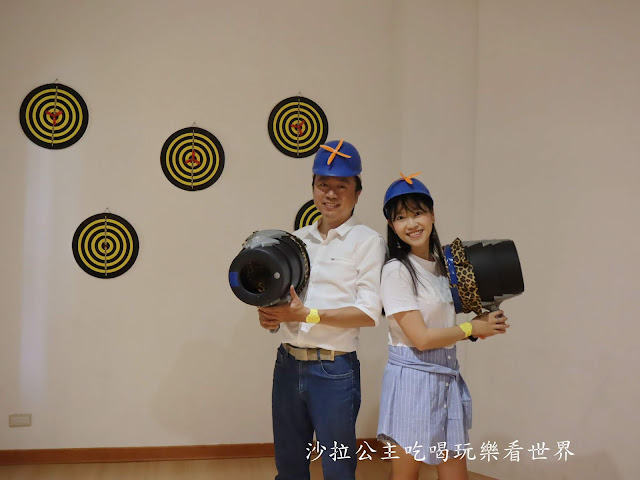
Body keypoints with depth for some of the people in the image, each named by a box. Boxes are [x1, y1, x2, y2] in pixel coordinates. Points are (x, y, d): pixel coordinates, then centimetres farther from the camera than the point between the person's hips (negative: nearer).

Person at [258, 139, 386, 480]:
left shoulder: (367, 241, -4)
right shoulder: (296, 240, 11)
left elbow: (369, 313, -11)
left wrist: (307, 315, -19)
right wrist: (269, 314, -6)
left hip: (334, 371, -5)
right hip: (288, 363, 5)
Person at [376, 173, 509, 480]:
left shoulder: (441, 265, 10)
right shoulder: (396, 271, -13)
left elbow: (442, 327, 12)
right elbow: (421, 338, -17)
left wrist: (484, 325, -2)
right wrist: (473, 328, -6)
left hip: (448, 378, 7)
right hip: (412, 377, -7)